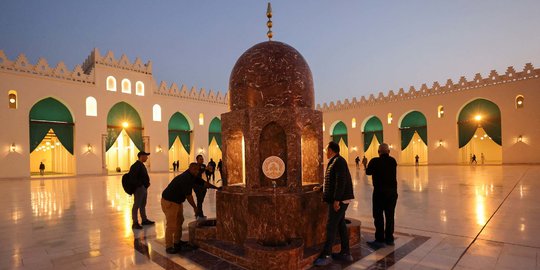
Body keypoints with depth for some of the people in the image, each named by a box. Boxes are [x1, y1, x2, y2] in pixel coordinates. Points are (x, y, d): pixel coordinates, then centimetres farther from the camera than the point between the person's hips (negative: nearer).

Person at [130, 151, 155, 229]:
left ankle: (144, 220, 28)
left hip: (144, 188, 10)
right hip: (139, 188, -10)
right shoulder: (136, 166, -16)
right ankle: (135, 223, 4)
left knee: (143, 205, 18)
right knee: (136, 205, -3)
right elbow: (132, 177, -24)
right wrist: (139, 185, -22)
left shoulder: (141, 165, 16)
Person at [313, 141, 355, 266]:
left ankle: (326, 255, 0)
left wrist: (336, 199, -25)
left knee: (331, 226, -6)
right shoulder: (334, 161, 15)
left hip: (339, 199, -10)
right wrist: (321, 188, 28)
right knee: (340, 224, 14)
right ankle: (345, 253, 22)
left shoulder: (338, 161, -15)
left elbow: (341, 181, -23)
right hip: (339, 199, 10)